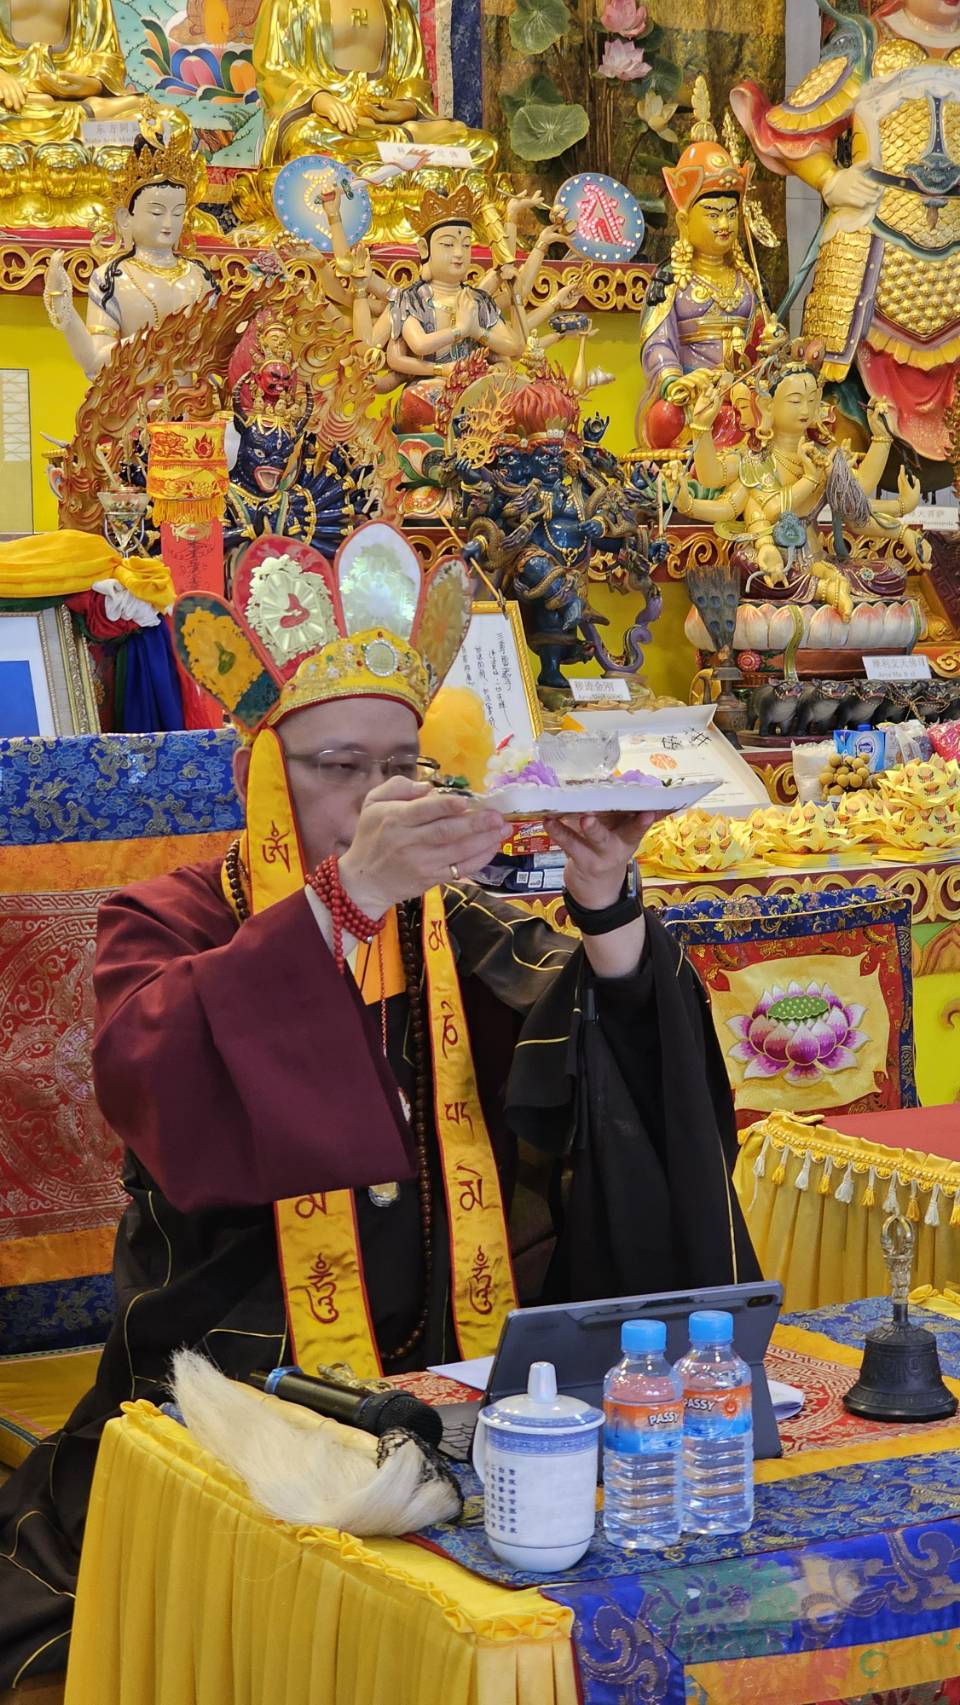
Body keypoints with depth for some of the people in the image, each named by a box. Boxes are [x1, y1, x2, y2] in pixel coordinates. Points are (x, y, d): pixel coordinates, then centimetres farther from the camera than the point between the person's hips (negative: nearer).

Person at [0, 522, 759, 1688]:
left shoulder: (456, 933, 11)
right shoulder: (166, 926, 2)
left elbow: (617, 1083, -3)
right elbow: (155, 1087, -22)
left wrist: (606, 911, -22)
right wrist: (346, 896, -32)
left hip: (449, 1381, 4)